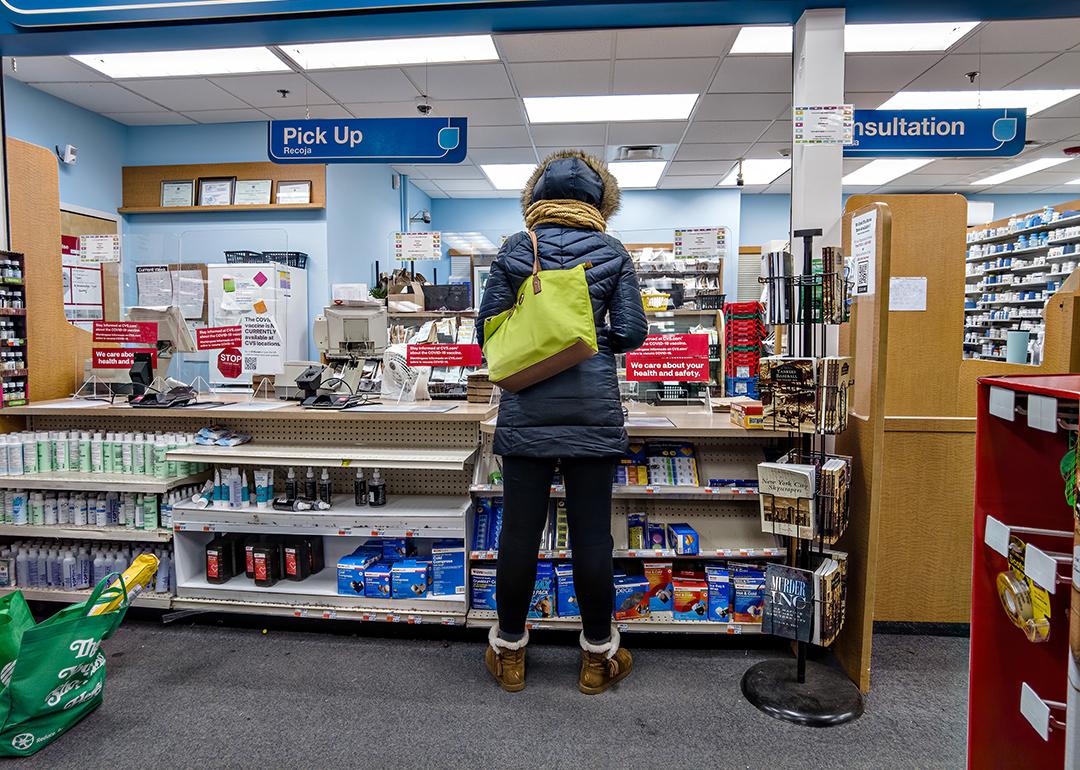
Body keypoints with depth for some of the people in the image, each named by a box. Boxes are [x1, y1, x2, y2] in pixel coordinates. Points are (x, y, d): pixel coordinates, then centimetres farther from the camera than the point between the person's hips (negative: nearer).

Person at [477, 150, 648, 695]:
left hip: (526, 410, 0)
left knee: (519, 530, 8)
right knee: (591, 533, 8)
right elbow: (632, 332, 0)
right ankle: (598, 655, 23)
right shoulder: (612, 253, 3)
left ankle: (509, 651, 24)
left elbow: (489, 328, 2)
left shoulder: (513, 250, 4)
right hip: (592, 409, 0)